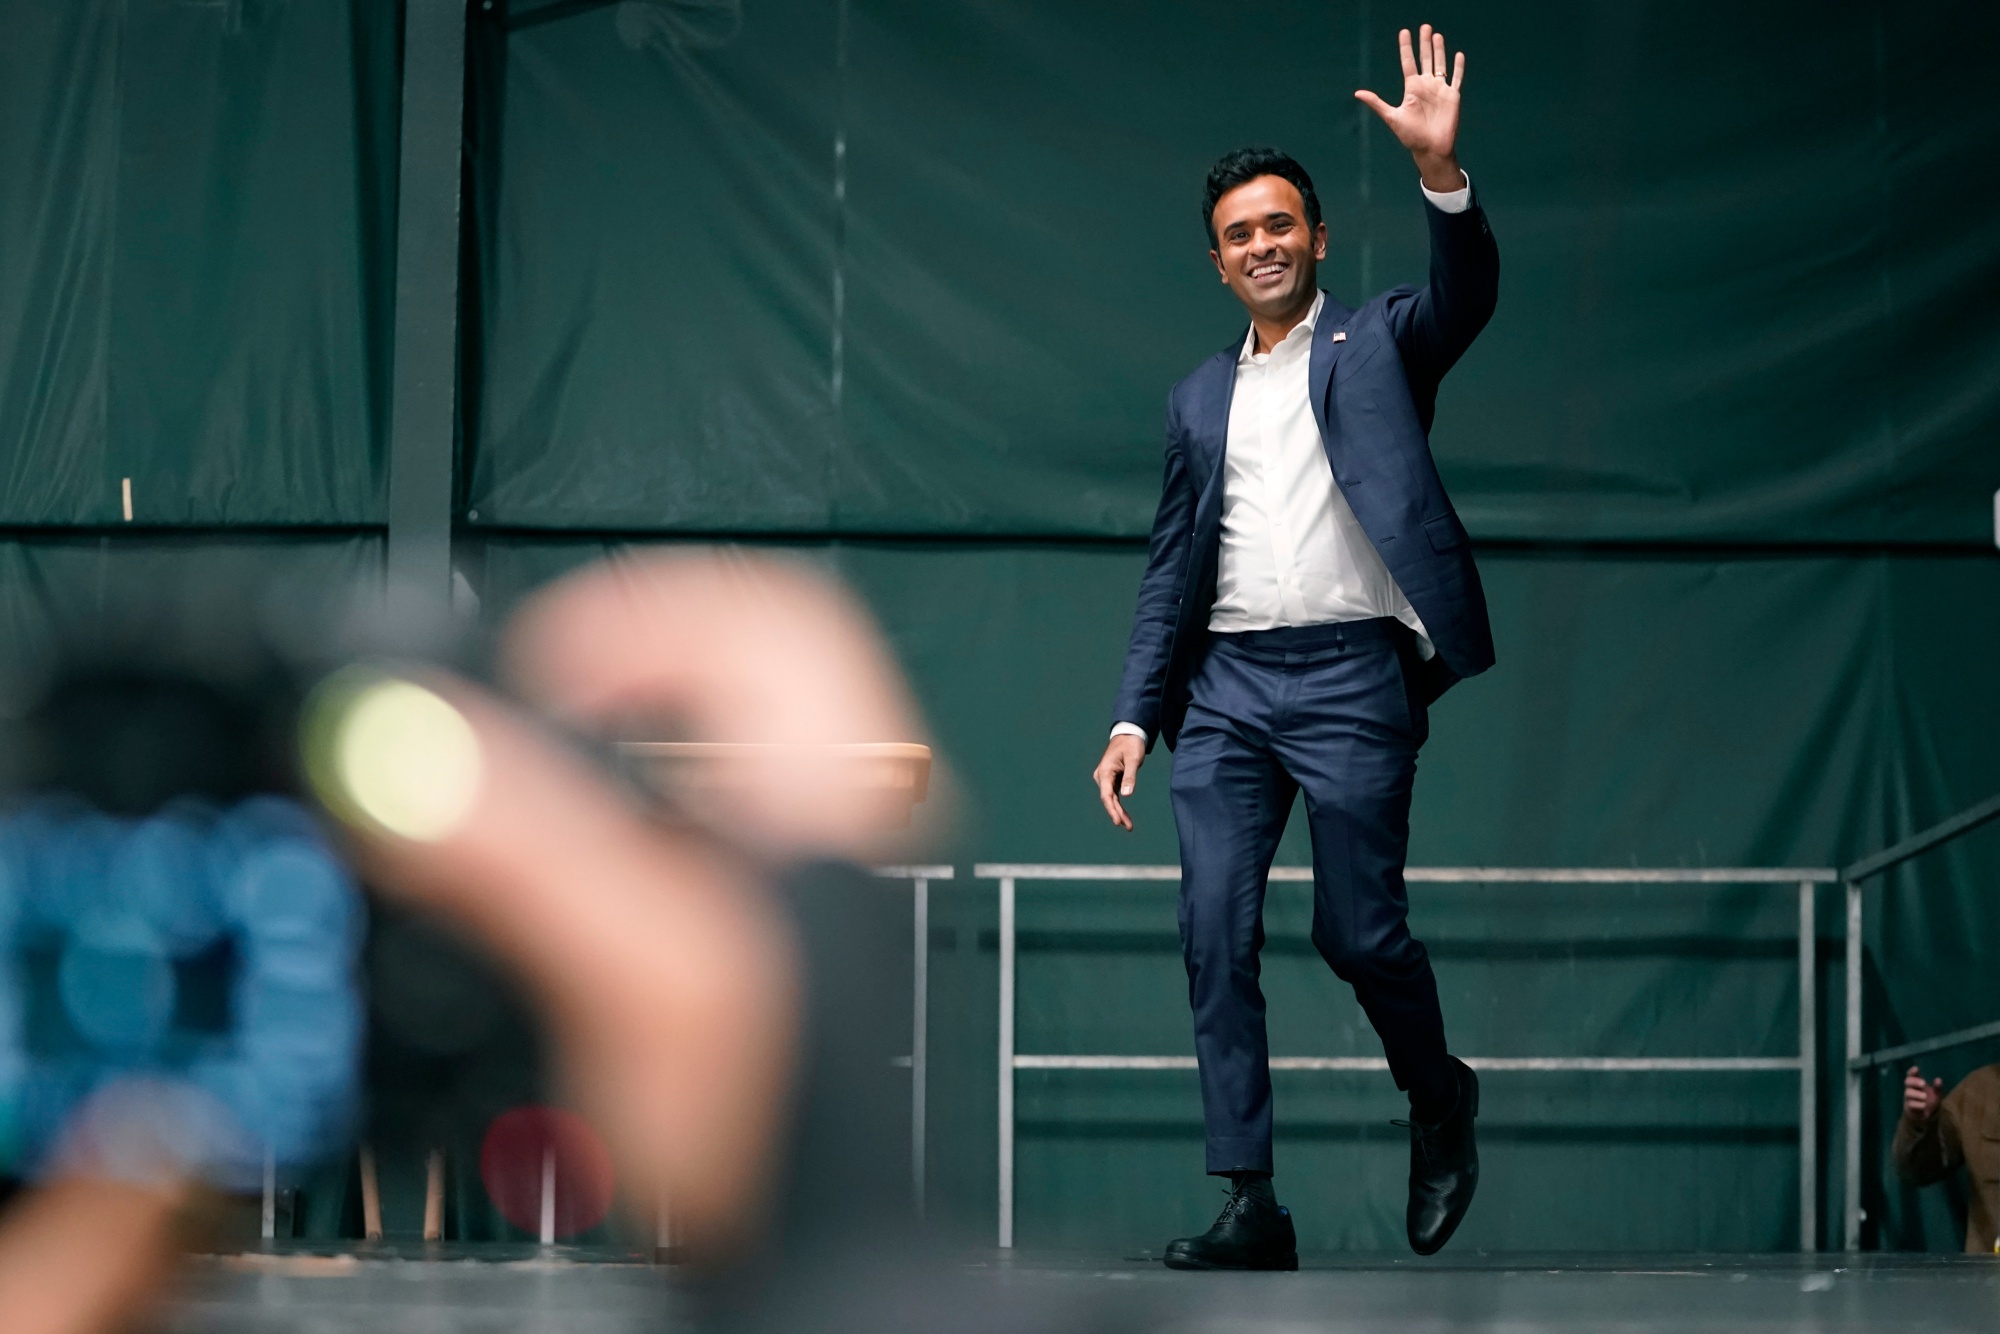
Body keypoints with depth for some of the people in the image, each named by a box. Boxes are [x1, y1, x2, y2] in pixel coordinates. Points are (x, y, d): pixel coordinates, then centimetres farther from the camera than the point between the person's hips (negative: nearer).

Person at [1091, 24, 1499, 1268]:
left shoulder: (1377, 343, 8)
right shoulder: (1201, 397, 20)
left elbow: (1467, 293, -13)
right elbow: (1171, 569, 18)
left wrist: (1441, 170, -30)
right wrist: (1136, 715, 9)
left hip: (1351, 675, -4)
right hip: (1227, 686, 4)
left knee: (1358, 930, -7)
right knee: (1216, 941, -5)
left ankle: (1442, 1098, 23)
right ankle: (1252, 1206, -2)